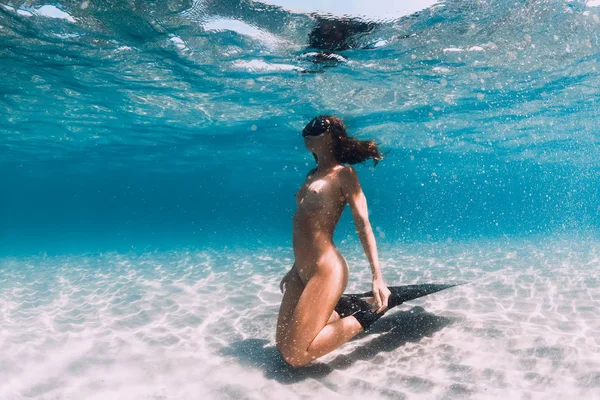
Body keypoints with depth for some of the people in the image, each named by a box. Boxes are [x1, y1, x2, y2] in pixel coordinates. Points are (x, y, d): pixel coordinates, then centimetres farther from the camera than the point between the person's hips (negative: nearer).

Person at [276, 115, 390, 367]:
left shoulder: (343, 174, -5)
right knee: (282, 346, 11)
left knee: (294, 356, -10)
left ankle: (365, 318, 4)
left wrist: (377, 277, -23)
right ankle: (340, 311, 25)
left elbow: (363, 224, -13)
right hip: (301, 271, 9)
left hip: (325, 271, -8)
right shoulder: (313, 175, 18)